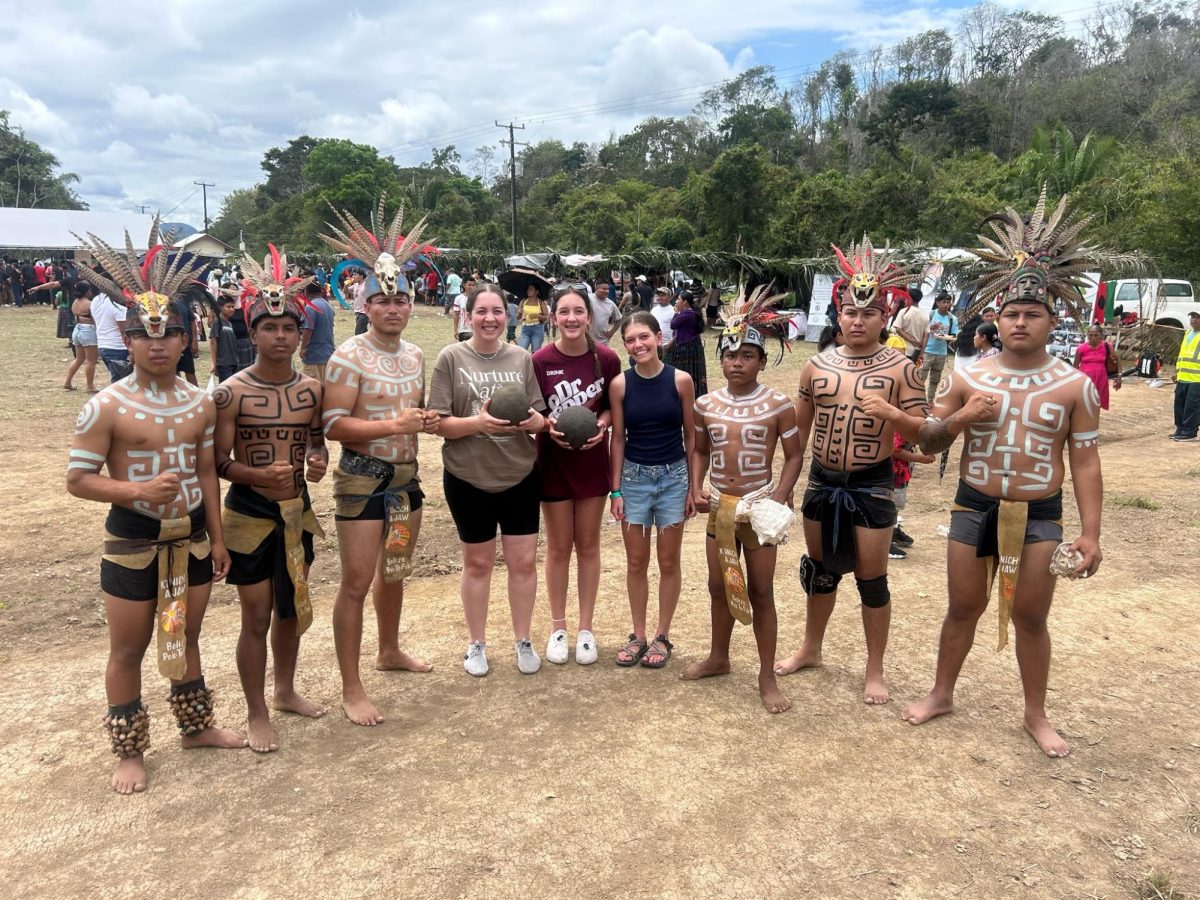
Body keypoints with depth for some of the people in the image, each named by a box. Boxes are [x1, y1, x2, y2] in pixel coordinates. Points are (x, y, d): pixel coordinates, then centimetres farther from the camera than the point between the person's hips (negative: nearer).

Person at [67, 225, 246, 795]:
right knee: (129, 648, 10)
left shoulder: (200, 403, 0)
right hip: (133, 539, -4)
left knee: (186, 637, 19)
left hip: (192, 534, 4)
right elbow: (77, 479, -13)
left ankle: (195, 726, 37)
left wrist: (217, 537, 7)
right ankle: (129, 751, 26)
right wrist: (140, 490, -29)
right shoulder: (107, 406, -14)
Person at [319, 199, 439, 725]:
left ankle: (389, 652, 41)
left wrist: (427, 422, 2)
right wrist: (394, 425, -27)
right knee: (356, 582, -2)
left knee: (395, 572, 21)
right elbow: (333, 425, -20)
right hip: (362, 479, -7)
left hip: (406, 478, 7)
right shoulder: (349, 357, -14)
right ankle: (351, 690, 8)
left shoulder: (415, 355, 8)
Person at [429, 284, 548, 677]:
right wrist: (478, 422, -26)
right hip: (469, 479, -2)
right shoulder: (451, 357, -7)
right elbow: (438, 422, -10)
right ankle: (476, 643, 31)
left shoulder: (522, 359, 1)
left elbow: (539, 416, 4)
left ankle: (523, 640, 28)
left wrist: (536, 421, -19)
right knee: (477, 562, 13)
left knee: (524, 561, 8)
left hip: (521, 476, 2)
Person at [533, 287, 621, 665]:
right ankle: (558, 626, 26)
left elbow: (613, 405, 5)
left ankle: (586, 627, 25)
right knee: (559, 547, 10)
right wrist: (549, 426, -21)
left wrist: (602, 423, -16)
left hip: (593, 460, 1)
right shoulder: (540, 361, -12)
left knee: (588, 545, 11)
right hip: (554, 461, -1)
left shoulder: (607, 358, -8)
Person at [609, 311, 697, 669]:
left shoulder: (680, 380, -8)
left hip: (674, 477, -1)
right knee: (636, 562, 9)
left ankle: (663, 636, 23)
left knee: (668, 561, 8)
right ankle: (638, 635, 24)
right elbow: (618, 439, 0)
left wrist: (694, 487, -2)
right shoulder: (620, 384, -5)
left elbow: (691, 436, -1)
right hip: (634, 478, 1)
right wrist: (616, 490, -1)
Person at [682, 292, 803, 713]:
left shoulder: (778, 404, -11)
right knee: (719, 586, 16)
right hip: (718, 505, 4)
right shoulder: (706, 404, -1)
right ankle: (718, 657, 35)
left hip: (758, 506, -3)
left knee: (760, 592, 5)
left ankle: (767, 676, 17)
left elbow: (794, 456, -5)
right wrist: (696, 489, -3)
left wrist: (778, 499, -16)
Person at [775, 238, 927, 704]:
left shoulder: (900, 368, -8)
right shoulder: (817, 364, 2)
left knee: (871, 579, 6)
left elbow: (922, 431, -7)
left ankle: (875, 670, 23)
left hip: (872, 484, -3)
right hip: (822, 480, 4)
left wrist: (890, 414, -27)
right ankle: (810, 648, 38)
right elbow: (800, 426, 10)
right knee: (821, 570, 18)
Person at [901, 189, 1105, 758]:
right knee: (963, 608, 13)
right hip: (974, 508, 1)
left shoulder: (1075, 385, -5)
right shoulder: (968, 378, -2)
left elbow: (1085, 462, -2)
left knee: (1030, 618, 9)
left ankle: (1036, 714, 28)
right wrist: (958, 419, -16)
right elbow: (927, 442, 5)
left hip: (1039, 515, -1)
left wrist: (1090, 533, -7)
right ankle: (941, 694, 31)